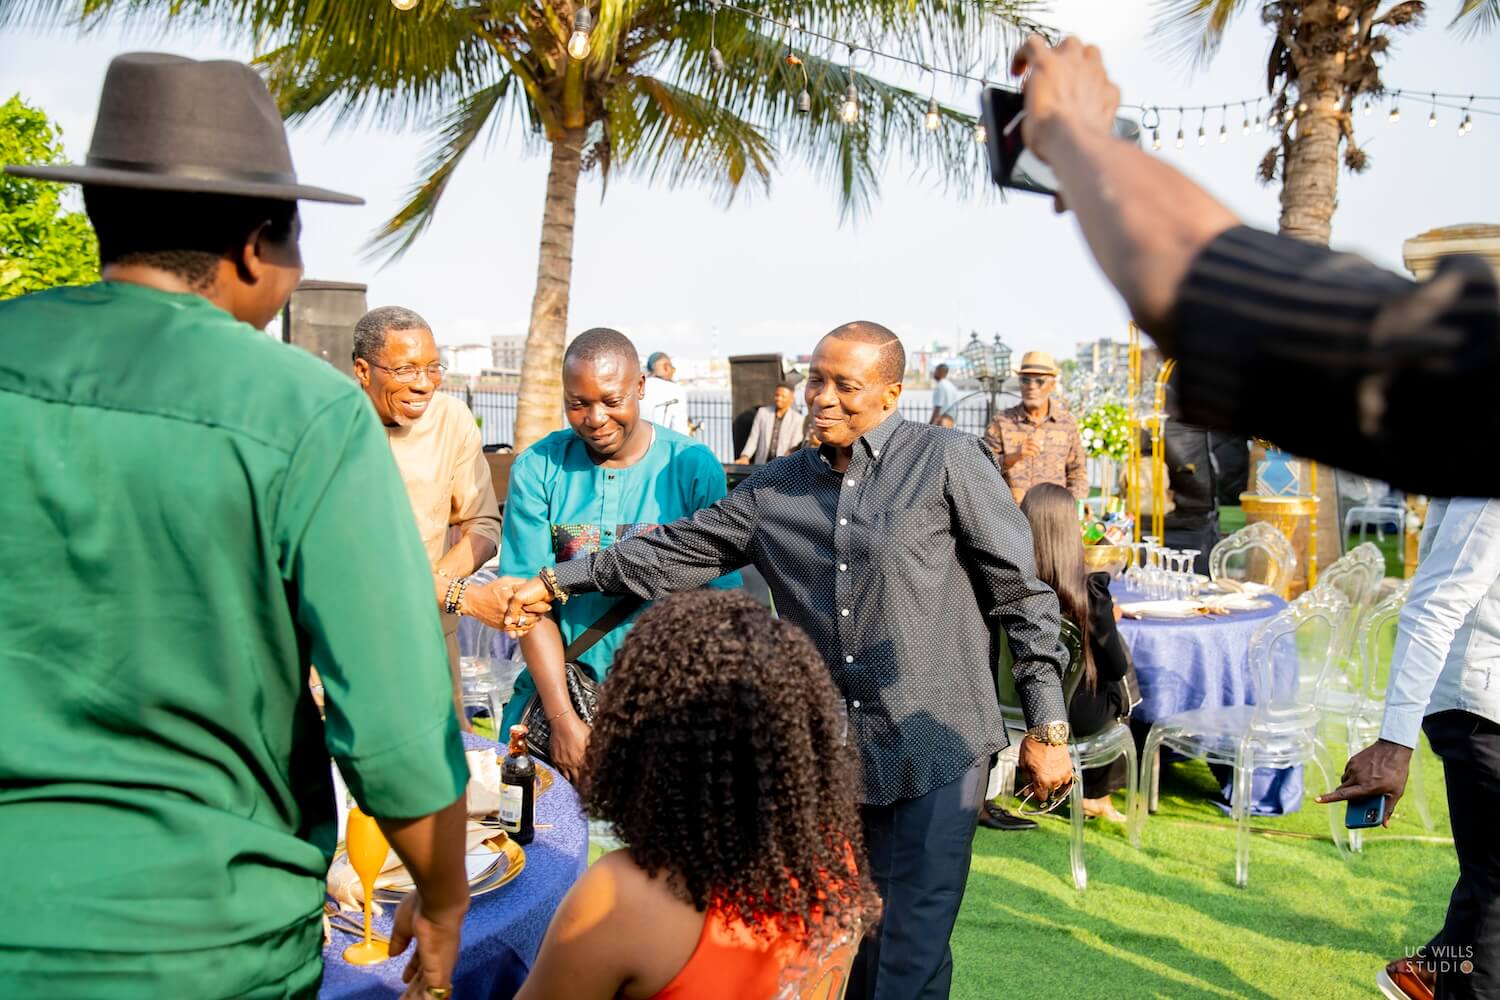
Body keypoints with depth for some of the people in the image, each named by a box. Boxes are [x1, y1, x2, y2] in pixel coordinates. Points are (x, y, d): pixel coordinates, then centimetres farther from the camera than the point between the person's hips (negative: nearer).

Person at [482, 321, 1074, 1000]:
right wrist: (558, 583, 11)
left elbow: (1022, 592, -3)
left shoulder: (948, 462, -4)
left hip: (935, 749, -4)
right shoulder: (775, 490, 10)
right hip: (831, 751, 4)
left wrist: (1048, 728, -5)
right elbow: (679, 550, 14)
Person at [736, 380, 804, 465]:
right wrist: (745, 457, -10)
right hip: (761, 466, 2)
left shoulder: (797, 420, -2)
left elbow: (794, 448, -2)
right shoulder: (762, 412, 6)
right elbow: (753, 439, 6)